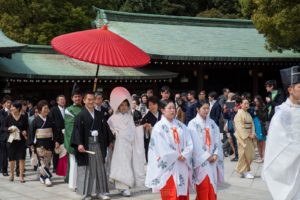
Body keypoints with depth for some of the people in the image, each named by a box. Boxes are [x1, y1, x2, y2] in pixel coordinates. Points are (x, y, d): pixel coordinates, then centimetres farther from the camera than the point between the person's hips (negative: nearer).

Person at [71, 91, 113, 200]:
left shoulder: (99, 115, 11)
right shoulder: (80, 115, -4)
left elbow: (104, 129, 13)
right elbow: (77, 130, -12)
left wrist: (108, 142, 10)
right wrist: (79, 144, -23)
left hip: (98, 144, 5)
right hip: (86, 145, -4)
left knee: (99, 168, 8)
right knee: (86, 169, 1)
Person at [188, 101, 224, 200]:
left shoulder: (212, 123, 10)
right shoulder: (193, 124, -6)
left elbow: (217, 140, 6)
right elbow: (195, 144, -11)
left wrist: (216, 154, -8)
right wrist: (207, 156, -12)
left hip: (213, 160, 5)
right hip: (201, 161, -5)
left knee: (212, 189, 7)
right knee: (203, 190, -2)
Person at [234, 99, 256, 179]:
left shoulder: (248, 114, 15)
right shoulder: (239, 114, -8)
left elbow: (252, 125, 11)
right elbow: (240, 127, -14)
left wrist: (253, 134, -6)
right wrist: (247, 135, -17)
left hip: (249, 137, 7)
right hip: (242, 137, -7)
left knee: (251, 154, 6)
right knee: (244, 154, -5)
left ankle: (242, 170, 17)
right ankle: (245, 171, 4)